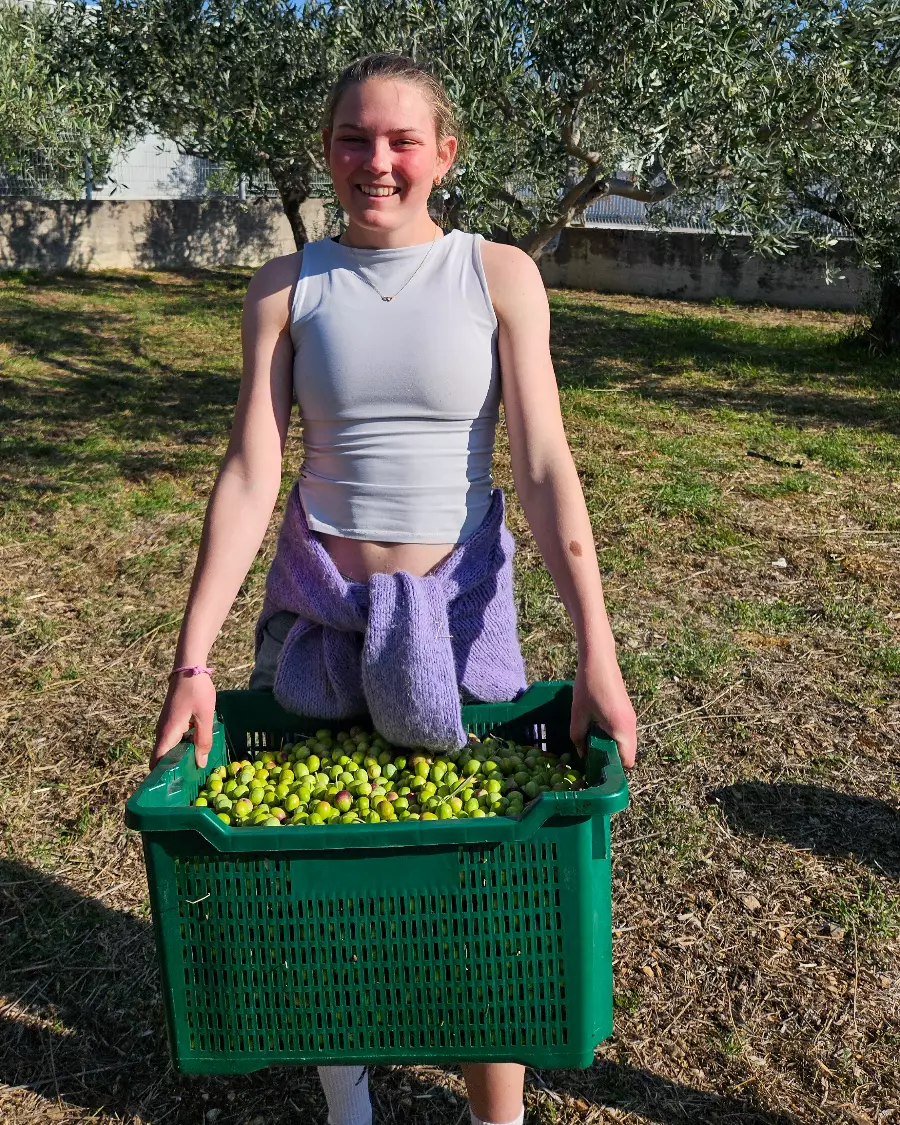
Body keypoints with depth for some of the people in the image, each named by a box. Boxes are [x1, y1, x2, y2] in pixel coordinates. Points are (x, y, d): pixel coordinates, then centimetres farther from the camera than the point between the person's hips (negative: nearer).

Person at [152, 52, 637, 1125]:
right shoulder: (286, 286, 0)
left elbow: (544, 469, -11)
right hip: (317, 603, 2)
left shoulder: (499, 275, -3)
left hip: (459, 603, -1)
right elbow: (249, 473, -5)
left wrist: (596, 651, -20)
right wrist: (192, 657, -13)